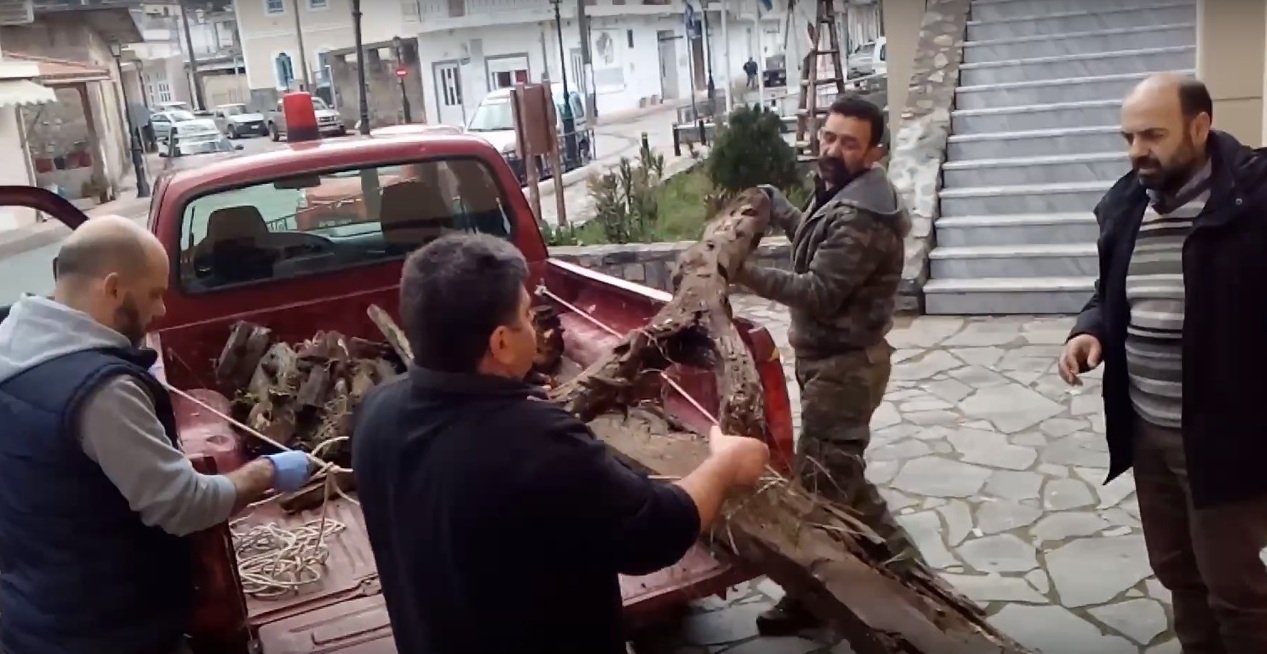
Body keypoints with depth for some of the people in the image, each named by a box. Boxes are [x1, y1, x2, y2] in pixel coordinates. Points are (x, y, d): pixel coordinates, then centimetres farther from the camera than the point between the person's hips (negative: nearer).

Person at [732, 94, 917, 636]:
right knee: (840, 474, 20)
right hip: (830, 357, 11)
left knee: (818, 480, -1)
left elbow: (819, 293, -27)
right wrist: (768, 199, 26)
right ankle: (900, 562, 33)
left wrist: (746, 274, -29)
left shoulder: (860, 217, -24)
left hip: (843, 364, -11)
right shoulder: (837, 194, 9)